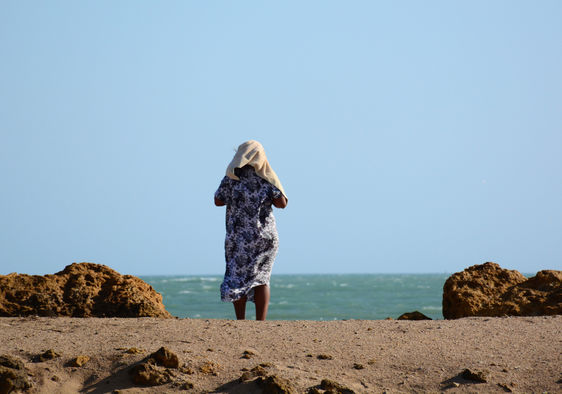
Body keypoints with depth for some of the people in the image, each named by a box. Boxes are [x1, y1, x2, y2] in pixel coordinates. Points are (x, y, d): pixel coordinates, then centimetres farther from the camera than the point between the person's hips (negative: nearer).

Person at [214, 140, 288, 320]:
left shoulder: (233, 176, -1)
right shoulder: (267, 177, 1)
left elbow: (218, 201, 0)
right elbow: (282, 203, -5)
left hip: (239, 235, -1)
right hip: (265, 235, 1)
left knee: (238, 277, 6)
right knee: (261, 278, 6)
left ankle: (240, 321, 1)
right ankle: (260, 322, -2)